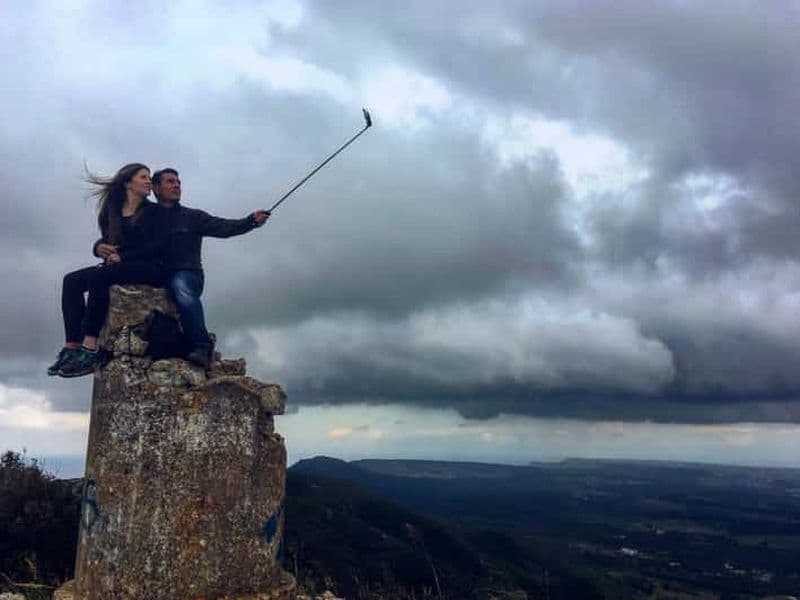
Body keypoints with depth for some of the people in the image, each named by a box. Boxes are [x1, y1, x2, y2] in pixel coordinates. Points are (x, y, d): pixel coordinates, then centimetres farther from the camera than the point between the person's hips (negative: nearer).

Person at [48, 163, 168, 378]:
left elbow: (158, 245, -11)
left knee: (98, 276, -30)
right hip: (119, 266, 6)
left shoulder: (153, 211, 2)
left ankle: (90, 349, -34)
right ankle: (72, 347, -26)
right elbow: (107, 240, 17)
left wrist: (123, 257, -17)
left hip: (149, 268, -6)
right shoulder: (113, 211, 17)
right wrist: (99, 247, -8)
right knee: (72, 280, -15)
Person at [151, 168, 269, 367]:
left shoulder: (193, 217, 13)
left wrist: (252, 221, -19)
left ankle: (202, 346, -36)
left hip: (188, 276, -3)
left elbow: (223, 227, -2)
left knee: (180, 284, -37)